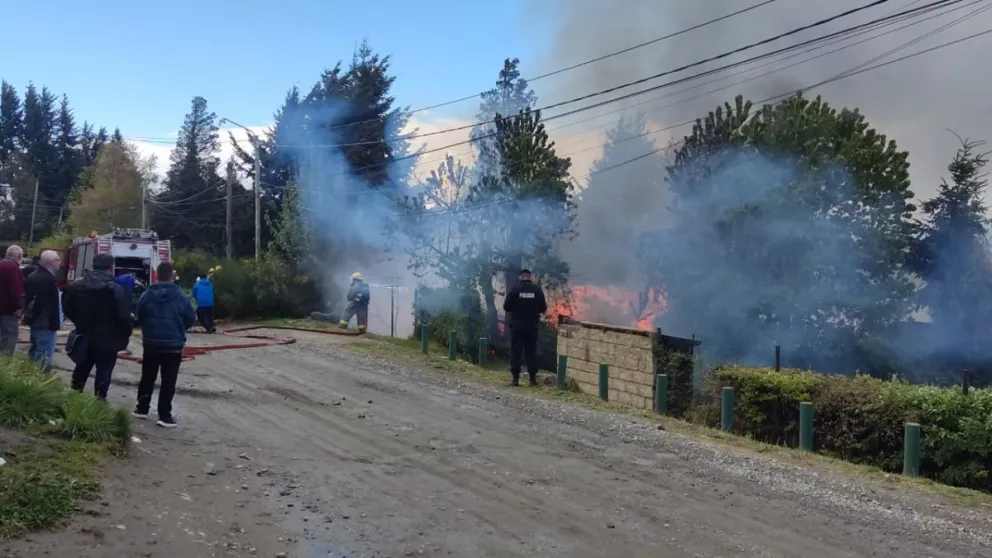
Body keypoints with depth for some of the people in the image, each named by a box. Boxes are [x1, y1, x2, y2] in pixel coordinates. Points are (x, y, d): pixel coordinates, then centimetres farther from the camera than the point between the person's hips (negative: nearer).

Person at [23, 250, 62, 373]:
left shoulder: (34, 276, 12)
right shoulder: (48, 279, -21)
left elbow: (28, 298, 20)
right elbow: (53, 305, -23)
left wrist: (28, 316, 26)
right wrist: (55, 323, -19)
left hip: (35, 321, 11)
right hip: (46, 323, -11)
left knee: (34, 353, 20)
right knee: (44, 357, -8)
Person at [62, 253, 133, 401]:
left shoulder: (76, 285, 1)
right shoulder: (116, 289, -18)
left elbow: (67, 308, 9)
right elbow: (123, 316, -19)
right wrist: (126, 334, -2)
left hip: (84, 338, 5)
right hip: (107, 339, -5)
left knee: (81, 370, 20)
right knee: (103, 373, 4)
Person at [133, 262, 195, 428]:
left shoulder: (147, 295, -3)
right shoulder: (181, 296, -9)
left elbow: (139, 318, 5)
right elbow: (191, 320, -3)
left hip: (150, 343, 3)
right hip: (173, 345, -3)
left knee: (147, 378, 18)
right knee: (168, 381, 1)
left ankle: (142, 409, 28)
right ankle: (164, 415, 0)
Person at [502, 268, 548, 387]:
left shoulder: (515, 289, -9)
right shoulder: (537, 289, -3)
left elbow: (506, 307, -5)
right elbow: (543, 308, 1)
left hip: (517, 325, -2)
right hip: (532, 325, 2)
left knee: (516, 352, 4)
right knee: (531, 352, 9)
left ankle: (516, 378, 2)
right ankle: (533, 378, 8)